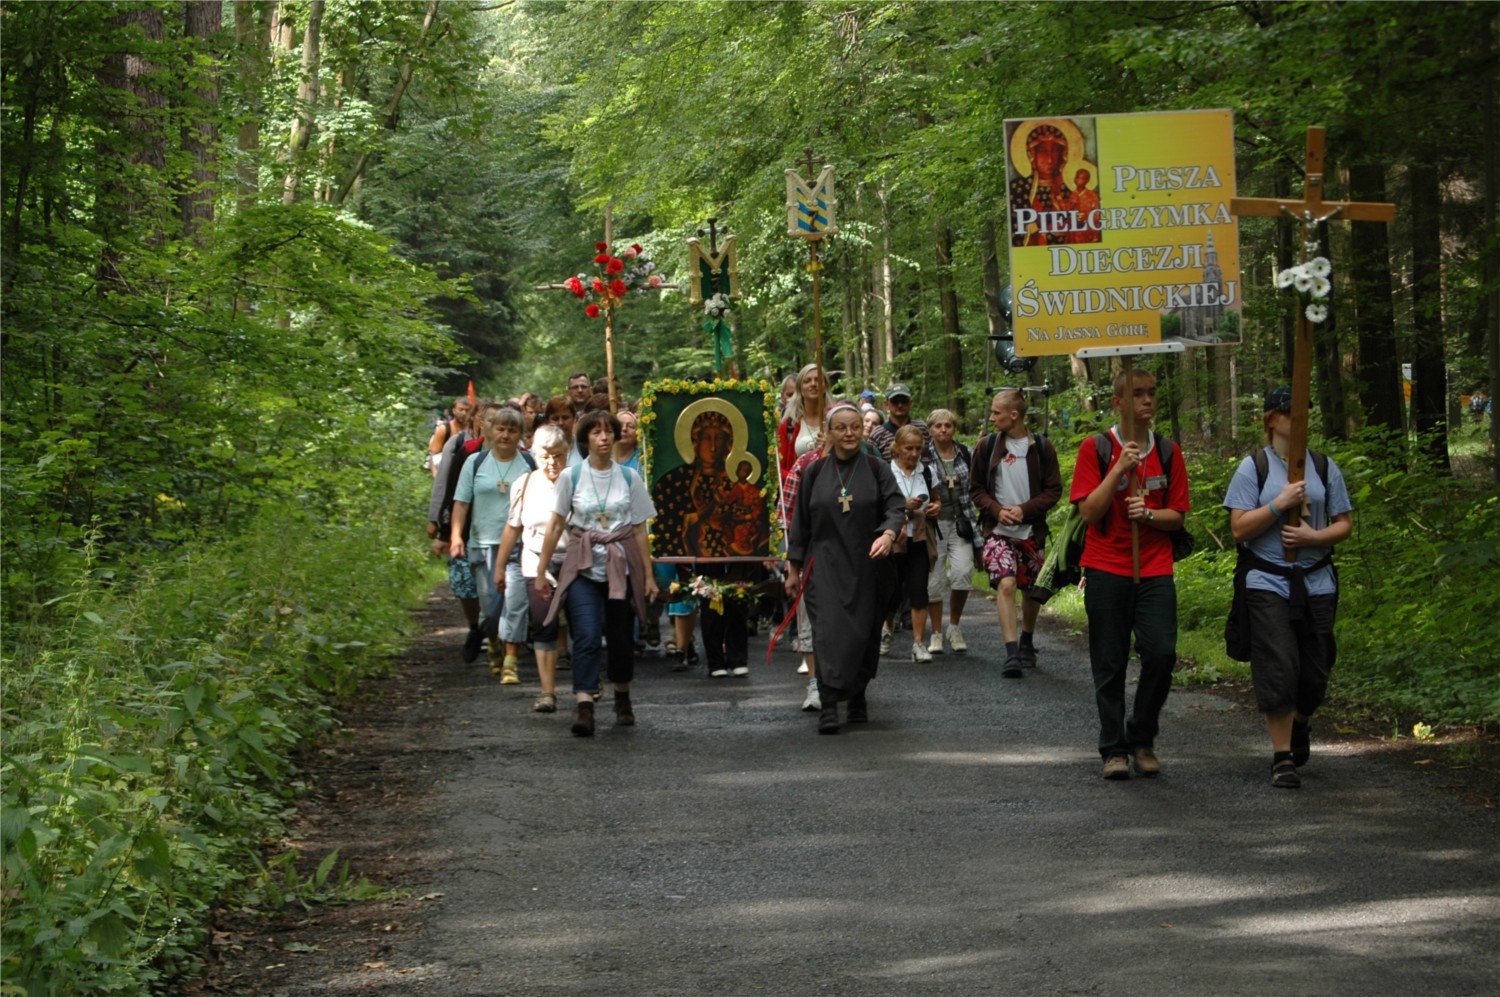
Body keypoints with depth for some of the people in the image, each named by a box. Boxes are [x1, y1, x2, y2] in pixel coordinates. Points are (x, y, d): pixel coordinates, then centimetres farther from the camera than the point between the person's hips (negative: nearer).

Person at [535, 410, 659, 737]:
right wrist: (542, 571, 2)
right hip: (583, 567, -2)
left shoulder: (629, 478, 5)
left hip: (621, 566, 2)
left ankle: (622, 698, 30)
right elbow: (555, 527, 4)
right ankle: (584, 706, -21)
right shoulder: (571, 476, 1)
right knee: (587, 635, -16)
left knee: (620, 637, 8)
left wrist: (648, 575, 5)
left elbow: (640, 531, 7)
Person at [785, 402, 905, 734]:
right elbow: (800, 522, 10)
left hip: (866, 566, 1)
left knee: (864, 634, 8)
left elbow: (896, 506, -9)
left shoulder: (877, 469, 2)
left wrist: (888, 534, -31)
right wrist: (794, 569, 8)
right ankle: (828, 706, -18)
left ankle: (857, 695, 29)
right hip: (825, 566, -1)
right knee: (829, 630, -14)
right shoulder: (814, 472, 6)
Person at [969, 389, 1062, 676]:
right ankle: (1012, 653, -23)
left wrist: (1025, 510, -15)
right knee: (1005, 583, -19)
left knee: (1032, 589, 12)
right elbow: (975, 488, 7)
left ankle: (1027, 642, 36)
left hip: (1032, 531, 1)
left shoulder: (1042, 448, -1)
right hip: (998, 531, -1)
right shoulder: (987, 446, 2)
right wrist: (997, 510, -11)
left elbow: (1054, 490, -1)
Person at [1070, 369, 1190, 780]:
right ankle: (1114, 749, 13)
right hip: (1106, 569, -2)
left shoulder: (1167, 451, 8)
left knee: (1161, 653, -11)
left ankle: (1142, 739, 8)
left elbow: (1178, 516, 8)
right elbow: (1089, 512, -8)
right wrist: (1120, 467, -16)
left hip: (1155, 570, 2)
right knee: (1110, 664, 2)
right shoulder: (1095, 449, 0)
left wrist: (1149, 514, -12)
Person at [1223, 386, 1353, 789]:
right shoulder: (1253, 468, 1)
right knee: (1278, 669, -9)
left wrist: (1314, 536, -10)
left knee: (1314, 670, 5)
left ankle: (1299, 726, 37)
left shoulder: (1324, 468, 9)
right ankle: (1282, 757, -1)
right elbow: (1239, 529, -5)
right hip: (1268, 584, -3)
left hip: (1316, 583, 3)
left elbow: (1344, 524, 9)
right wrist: (1280, 504, -16)